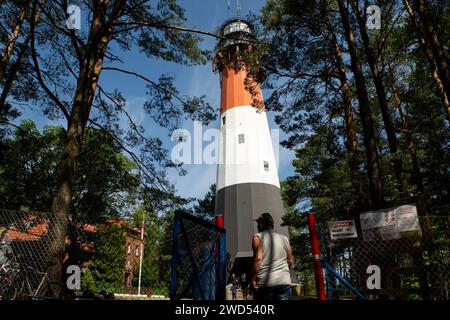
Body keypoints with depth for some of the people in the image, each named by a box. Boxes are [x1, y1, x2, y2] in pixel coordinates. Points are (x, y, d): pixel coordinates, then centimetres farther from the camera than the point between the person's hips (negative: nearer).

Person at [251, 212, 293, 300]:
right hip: (284, 281, 4)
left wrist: (253, 279, -9)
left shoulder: (258, 237, -1)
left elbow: (258, 258, -13)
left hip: (265, 283, -4)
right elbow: (290, 261, 14)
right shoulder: (284, 238, 13)